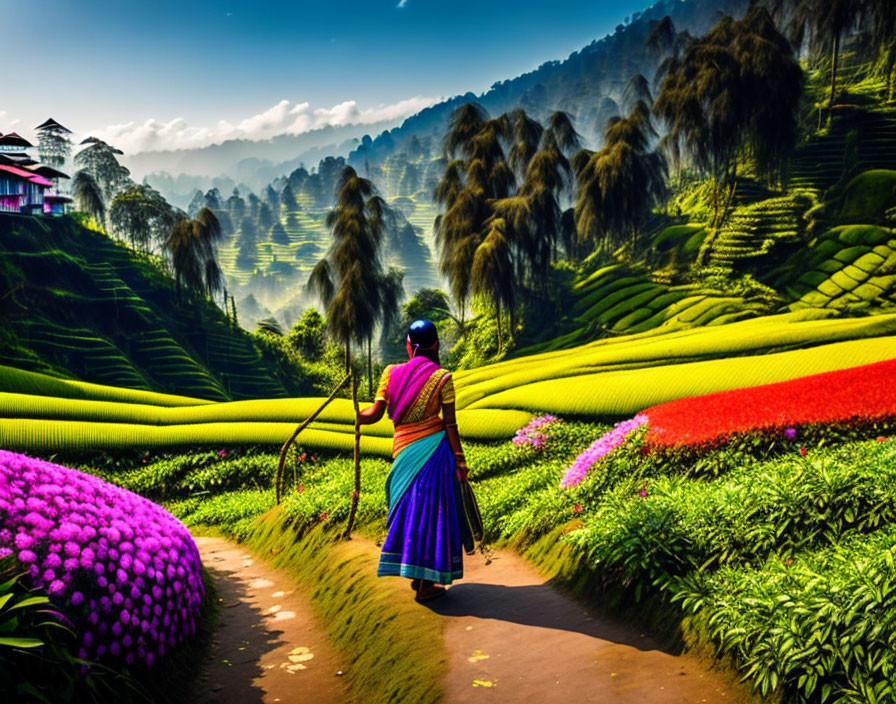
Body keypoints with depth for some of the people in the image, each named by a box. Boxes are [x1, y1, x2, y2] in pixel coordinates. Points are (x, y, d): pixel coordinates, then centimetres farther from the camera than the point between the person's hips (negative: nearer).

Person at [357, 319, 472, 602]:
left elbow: (374, 414, -2)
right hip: (435, 450, -3)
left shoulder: (391, 373, 2)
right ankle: (426, 583, 9)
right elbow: (450, 424, -7)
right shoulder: (442, 378, -5)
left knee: (410, 510, 16)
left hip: (404, 451, 3)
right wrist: (460, 460, -2)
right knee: (432, 512, 3)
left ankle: (416, 574, 25)